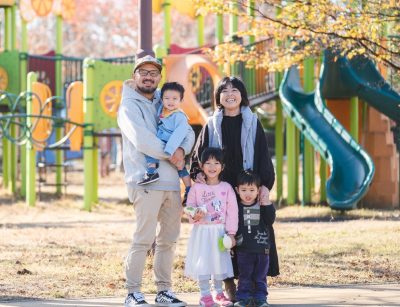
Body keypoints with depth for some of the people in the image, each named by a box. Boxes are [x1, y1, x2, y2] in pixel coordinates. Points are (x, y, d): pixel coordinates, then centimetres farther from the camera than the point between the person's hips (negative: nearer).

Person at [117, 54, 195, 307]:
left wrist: (182, 150, -8)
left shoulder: (163, 105, 19)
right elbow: (141, 139, -15)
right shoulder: (130, 106, -1)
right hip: (146, 181, -7)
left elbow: (188, 132, 13)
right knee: (144, 238, -12)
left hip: (171, 182, 7)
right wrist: (170, 155, -9)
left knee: (169, 238, 9)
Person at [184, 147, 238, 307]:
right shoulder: (196, 188, -1)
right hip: (201, 232, -1)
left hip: (219, 232, 1)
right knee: (202, 262, -2)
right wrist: (194, 215, -21)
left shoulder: (227, 188, 0)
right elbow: (189, 207, 2)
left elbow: (232, 212, -1)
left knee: (219, 261, 7)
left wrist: (231, 232, -6)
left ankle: (219, 293, 21)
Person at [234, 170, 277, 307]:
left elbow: (270, 220, -8)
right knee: (244, 276, 5)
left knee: (260, 276, 8)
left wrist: (267, 203, -14)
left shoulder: (263, 206, 3)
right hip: (243, 249, -1)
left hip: (262, 248, 1)